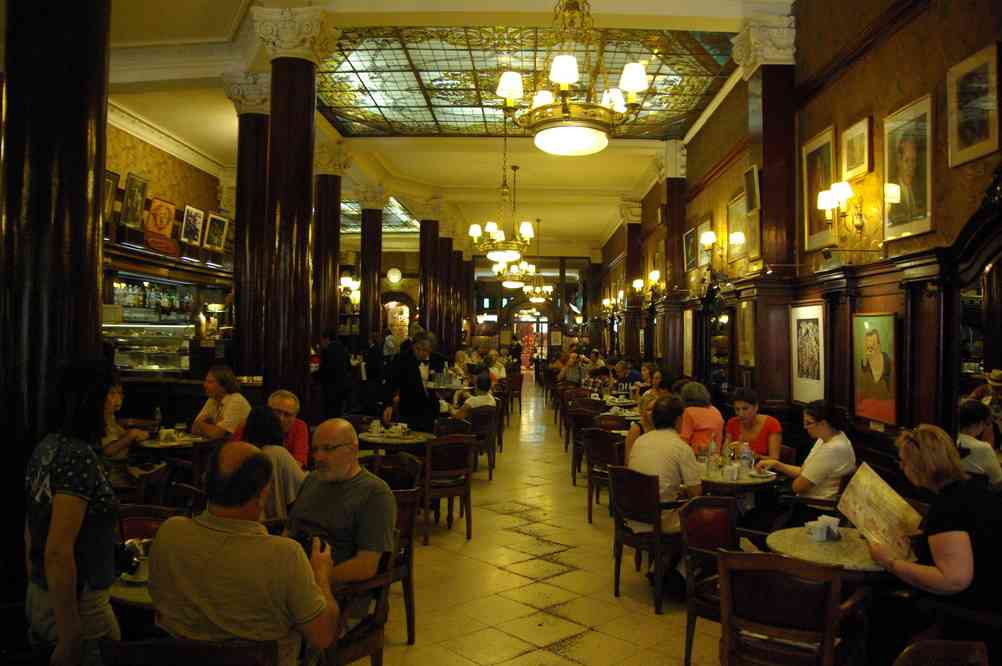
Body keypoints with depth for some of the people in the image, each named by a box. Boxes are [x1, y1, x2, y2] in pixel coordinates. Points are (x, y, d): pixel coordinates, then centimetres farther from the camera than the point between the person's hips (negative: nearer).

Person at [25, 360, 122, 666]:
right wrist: (70, 636, -22)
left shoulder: (47, 446, 2)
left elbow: (31, 528, 11)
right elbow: (58, 552, -27)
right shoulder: (79, 458, -24)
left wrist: (36, 591, 22)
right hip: (76, 602, -8)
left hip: (39, 595, 8)